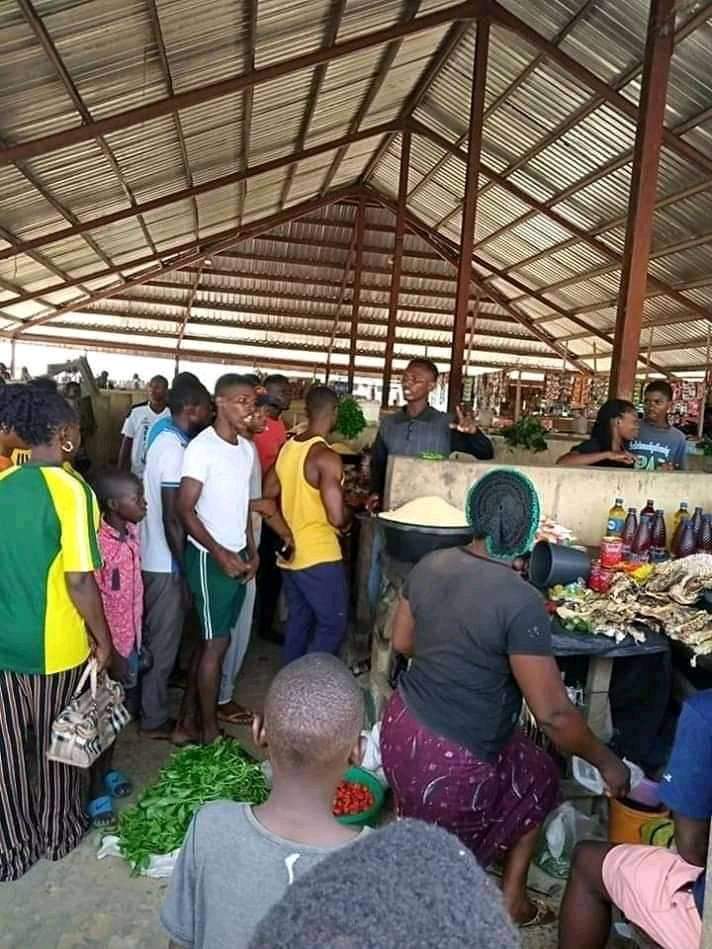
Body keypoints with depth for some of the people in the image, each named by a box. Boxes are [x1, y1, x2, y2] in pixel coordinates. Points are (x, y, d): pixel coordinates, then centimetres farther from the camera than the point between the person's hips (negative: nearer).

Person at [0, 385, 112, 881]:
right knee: (55, 745, 16)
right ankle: (58, 833, 35)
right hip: (57, 646, -5)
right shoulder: (71, 491, -19)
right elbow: (79, 580, -21)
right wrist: (102, 637, -7)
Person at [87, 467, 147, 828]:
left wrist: (136, 641, 15)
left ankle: (108, 770, 43)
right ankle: (96, 791, 26)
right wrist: (111, 655, -18)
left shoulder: (130, 531, -1)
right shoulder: (97, 543, -27)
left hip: (128, 640, 8)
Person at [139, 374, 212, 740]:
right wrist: (185, 572, -17)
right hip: (165, 562, -9)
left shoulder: (165, 438, 7)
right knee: (163, 641, 5)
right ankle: (154, 719, 20)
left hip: (154, 555, 9)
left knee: (156, 636, 22)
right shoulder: (176, 449, -23)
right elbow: (173, 520, -24)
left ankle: (150, 700, 39)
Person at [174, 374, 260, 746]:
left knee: (209, 640, 13)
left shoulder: (246, 448, 9)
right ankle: (209, 732, 16)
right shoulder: (202, 447, -15)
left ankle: (187, 723, 25)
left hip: (237, 556, 7)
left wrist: (251, 551, 8)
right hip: (210, 557, -7)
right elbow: (185, 509, -17)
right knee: (217, 643, 0)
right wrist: (220, 554, -21)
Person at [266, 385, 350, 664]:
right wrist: (350, 513, -3)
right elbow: (337, 518, -23)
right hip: (319, 557, -8)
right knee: (333, 624, 5)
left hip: (290, 553, 8)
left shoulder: (287, 448, 4)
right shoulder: (327, 457, -20)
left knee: (298, 621, 19)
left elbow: (266, 495, 12)